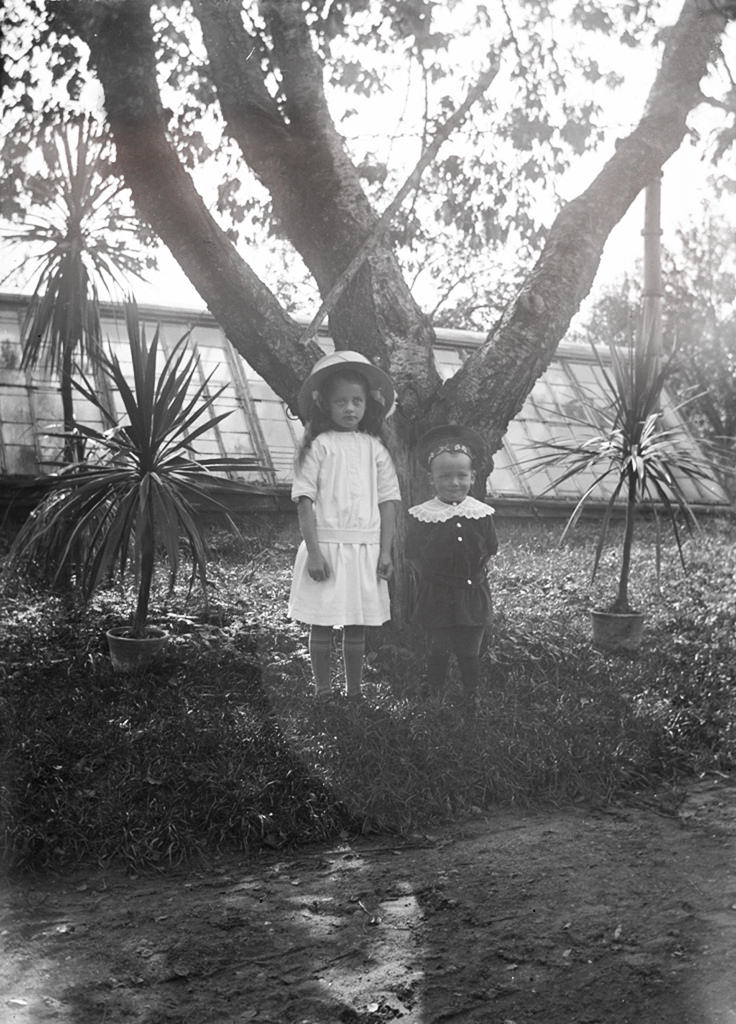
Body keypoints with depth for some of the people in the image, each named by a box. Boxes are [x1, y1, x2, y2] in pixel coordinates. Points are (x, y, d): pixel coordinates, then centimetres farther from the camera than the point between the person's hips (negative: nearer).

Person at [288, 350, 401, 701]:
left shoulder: (374, 448, 7)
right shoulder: (318, 446, -2)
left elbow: (387, 501, 7)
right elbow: (305, 501, -6)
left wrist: (385, 551, 0)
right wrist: (314, 551, -13)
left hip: (366, 549, 3)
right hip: (326, 546, -3)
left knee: (357, 625, 10)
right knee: (322, 624, 4)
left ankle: (355, 693, 21)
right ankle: (323, 692, 16)